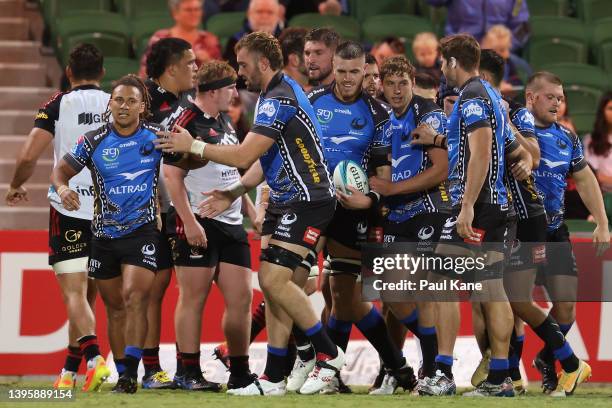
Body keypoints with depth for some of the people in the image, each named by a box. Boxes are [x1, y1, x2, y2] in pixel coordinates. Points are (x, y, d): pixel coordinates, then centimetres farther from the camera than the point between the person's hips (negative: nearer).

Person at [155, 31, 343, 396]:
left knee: (274, 279, -17)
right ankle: (274, 379, 6)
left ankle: (329, 355, -5)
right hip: (285, 201, 10)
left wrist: (193, 146, -12)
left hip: (307, 201, -10)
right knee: (273, 283, 5)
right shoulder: (275, 95, 16)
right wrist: (234, 193, 14)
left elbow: (244, 155, -21)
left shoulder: (280, 99, -18)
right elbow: (265, 158, 22)